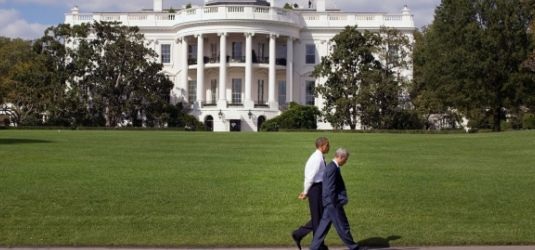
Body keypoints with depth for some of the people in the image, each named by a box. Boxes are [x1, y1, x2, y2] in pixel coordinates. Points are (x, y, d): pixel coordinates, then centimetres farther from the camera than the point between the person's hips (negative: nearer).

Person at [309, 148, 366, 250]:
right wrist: (335, 206, -19)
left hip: (330, 203, 10)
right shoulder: (333, 169, -19)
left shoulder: (331, 167, 13)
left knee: (324, 225, 11)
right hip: (333, 203, -10)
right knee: (342, 226, 2)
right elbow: (331, 189, -22)